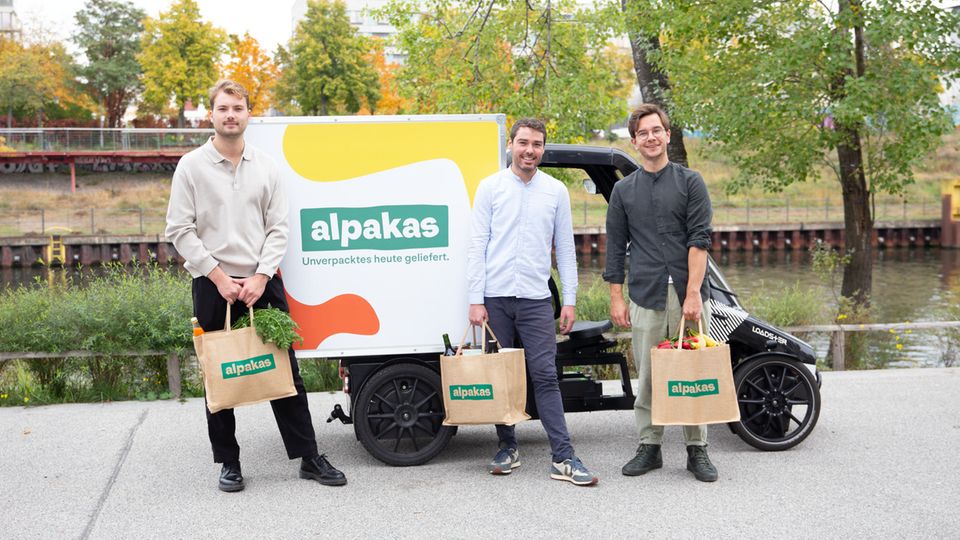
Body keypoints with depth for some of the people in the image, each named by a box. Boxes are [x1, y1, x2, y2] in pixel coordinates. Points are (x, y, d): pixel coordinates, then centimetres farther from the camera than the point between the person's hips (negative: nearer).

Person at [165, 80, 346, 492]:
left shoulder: (266, 167, 7)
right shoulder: (192, 166, 0)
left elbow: (278, 228, 4)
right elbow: (180, 230, -4)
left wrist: (260, 277, -9)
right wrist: (219, 276, -11)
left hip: (262, 283, 2)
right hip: (213, 286, -1)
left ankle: (308, 457, 11)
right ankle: (229, 462, 18)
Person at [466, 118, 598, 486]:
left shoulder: (556, 191, 8)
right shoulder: (491, 187, 4)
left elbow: (565, 248, 10)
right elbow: (478, 246, 2)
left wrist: (570, 299, 3)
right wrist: (476, 300, -5)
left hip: (536, 298, 0)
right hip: (495, 297, 0)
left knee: (545, 376, -5)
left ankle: (563, 458, -6)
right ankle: (508, 447, 20)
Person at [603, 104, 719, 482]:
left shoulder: (690, 182, 4)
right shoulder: (624, 190, 11)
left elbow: (699, 240, -4)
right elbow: (615, 248, 12)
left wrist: (693, 293, -13)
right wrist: (616, 297, 4)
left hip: (687, 294, -2)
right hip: (645, 296, 2)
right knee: (647, 377, 5)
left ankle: (697, 450, 13)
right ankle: (649, 447, 16)